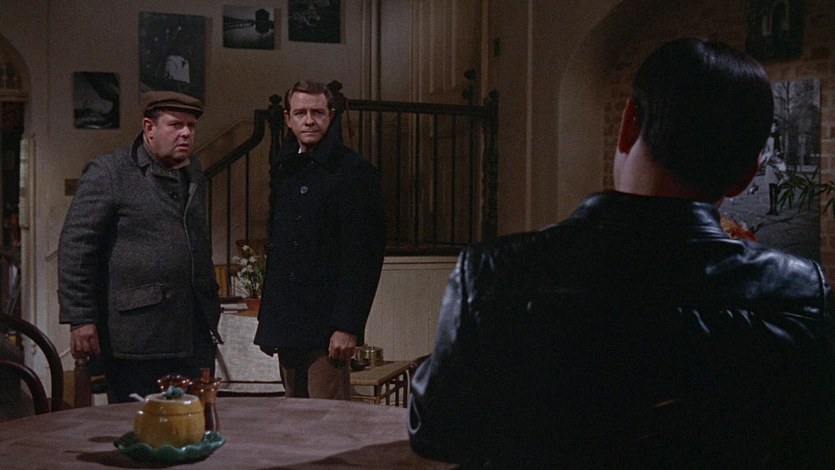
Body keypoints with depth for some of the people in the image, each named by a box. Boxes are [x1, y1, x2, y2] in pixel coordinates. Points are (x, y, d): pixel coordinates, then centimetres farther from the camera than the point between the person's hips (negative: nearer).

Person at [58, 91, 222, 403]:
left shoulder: (194, 173, 15)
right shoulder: (108, 172, -4)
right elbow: (75, 247, -8)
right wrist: (81, 319, -13)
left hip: (196, 332, 6)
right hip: (136, 338, -5)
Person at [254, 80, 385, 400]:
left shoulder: (354, 172, -7)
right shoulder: (283, 171, 15)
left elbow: (364, 256, -13)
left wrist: (347, 326, -19)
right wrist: (266, 322, 16)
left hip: (326, 326, -7)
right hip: (286, 325, 7)